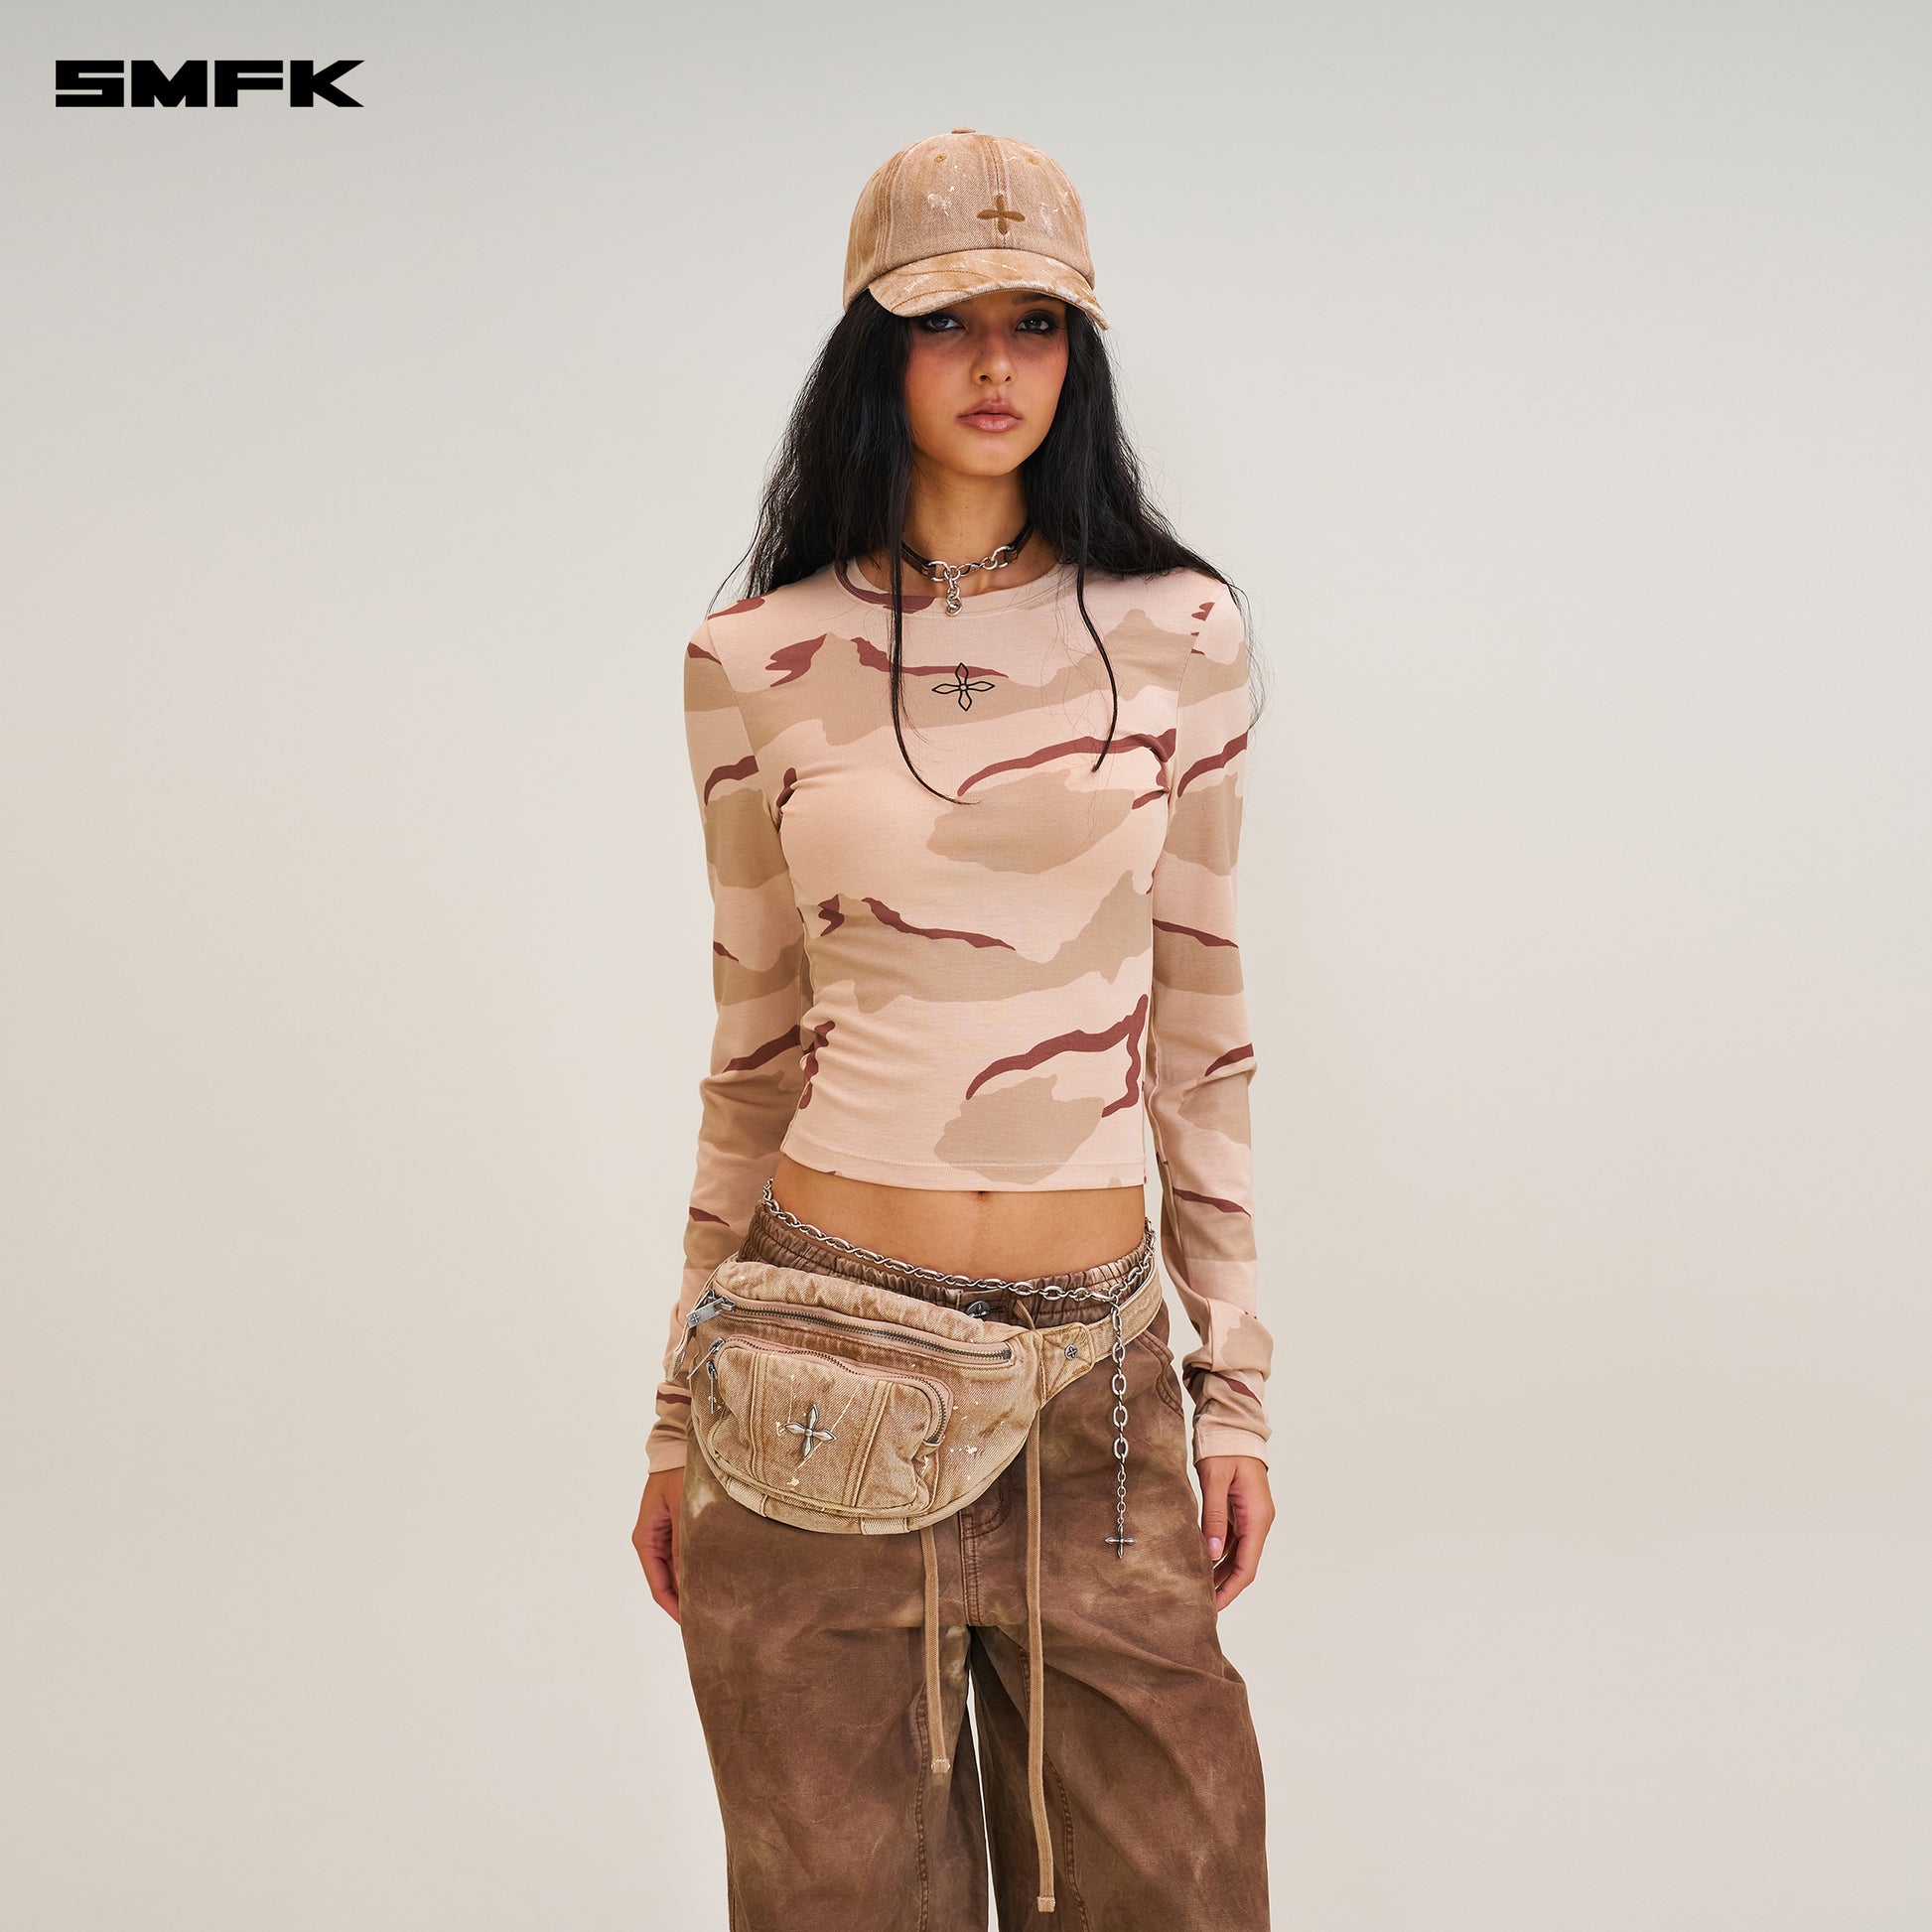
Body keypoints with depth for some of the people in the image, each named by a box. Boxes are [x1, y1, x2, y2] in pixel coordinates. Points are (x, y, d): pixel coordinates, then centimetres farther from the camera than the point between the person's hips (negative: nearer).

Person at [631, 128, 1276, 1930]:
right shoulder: (758, 659, 0)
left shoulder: (1177, 627, 2)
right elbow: (755, 1042, 7)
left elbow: (1198, 1020, 6)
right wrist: (679, 1410, 10)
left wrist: (1236, 1380, 4)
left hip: (1098, 1362, 1)